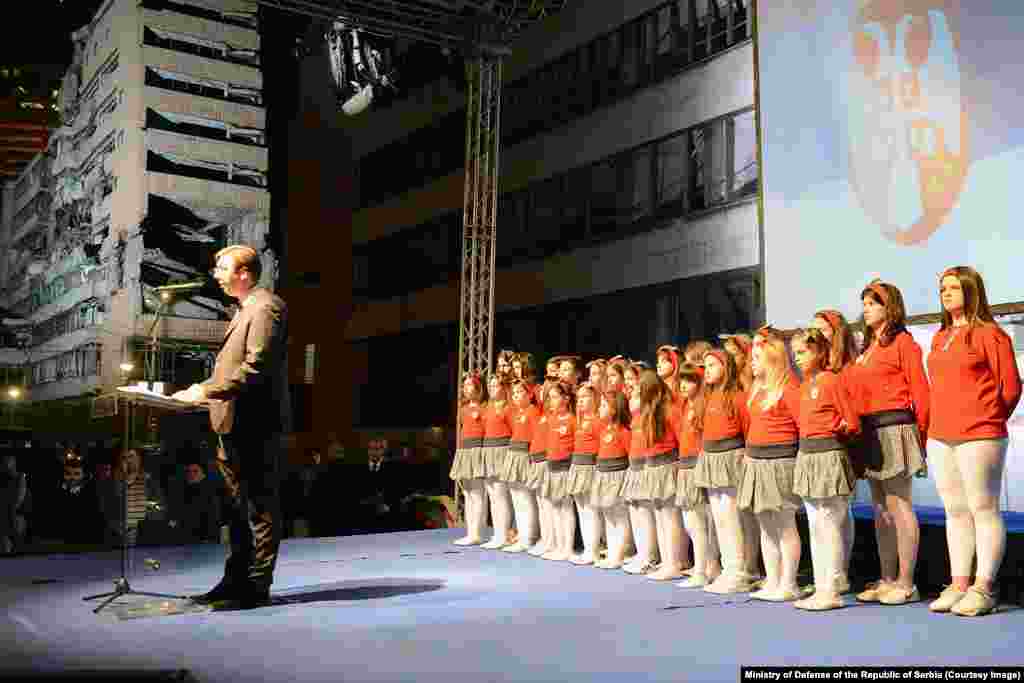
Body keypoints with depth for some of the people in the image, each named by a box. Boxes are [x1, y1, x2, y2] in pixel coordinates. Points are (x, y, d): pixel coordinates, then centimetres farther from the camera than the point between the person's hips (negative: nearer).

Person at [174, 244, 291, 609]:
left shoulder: (265, 306, -11)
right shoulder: (245, 309, 21)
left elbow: (256, 365, -21)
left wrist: (207, 390, -21)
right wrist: (205, 392, 13)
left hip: (256, 423, -10)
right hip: (235, 425, 10)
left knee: (260, 507, -3)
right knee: (240, 509, 15)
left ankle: (257, 585, 3)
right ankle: (237, 579, 23)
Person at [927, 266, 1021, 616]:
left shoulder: (989, 333, -4)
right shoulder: (939, 339, 17)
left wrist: (987, 422, 3)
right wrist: (933, 427, 12)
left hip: (979, 438, -7)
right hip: (940, 439, 7)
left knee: (983, 509, -3)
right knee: (955, 512, 10)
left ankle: (983, 589, 2)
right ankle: (958, 585, 16)